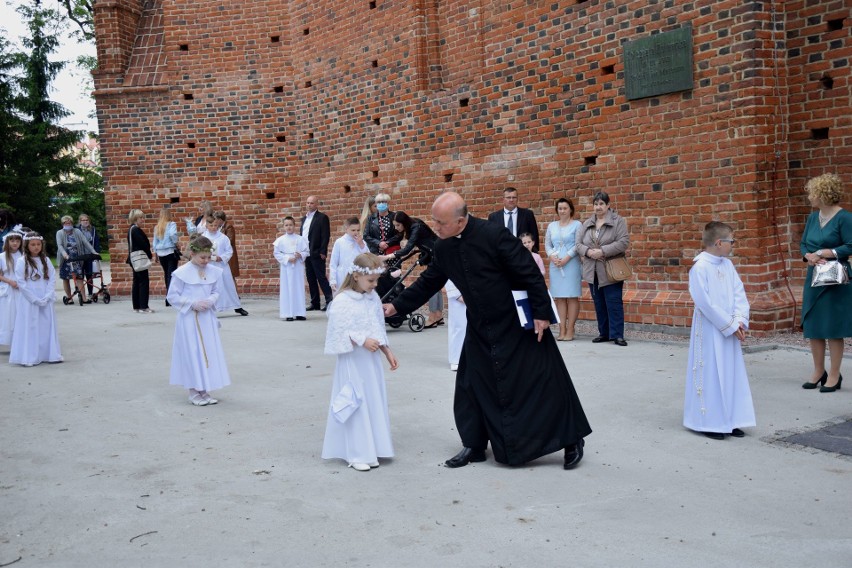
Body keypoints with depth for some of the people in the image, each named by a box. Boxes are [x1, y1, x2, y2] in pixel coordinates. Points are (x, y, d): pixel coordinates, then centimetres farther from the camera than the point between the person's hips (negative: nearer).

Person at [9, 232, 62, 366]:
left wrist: (47, 297, -9)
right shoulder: (21, 262, -4)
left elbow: (52, 279, 3)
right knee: (30, 328, -1)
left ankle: (50, 354, 14)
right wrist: (35, 299, -13)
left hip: (46, 302, 4)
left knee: (48, 327, 7)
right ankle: (29, 358, 3)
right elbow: (21, 283, -9)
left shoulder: (45, 260, 7)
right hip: (29, 302, -4)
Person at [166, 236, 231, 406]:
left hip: (207, 318, 4)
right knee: (192, 354, 1)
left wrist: (210, 301, -11)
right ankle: (194, 393, 13)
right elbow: (172, 297, -7)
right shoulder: (181, 273, -12)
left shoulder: (214, 271, 0)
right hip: (189, 319, -4)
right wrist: (193, 304, -16)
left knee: (209, 353, 7)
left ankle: (204, 391, 19)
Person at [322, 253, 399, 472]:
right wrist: (362, 341, -23)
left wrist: (388, 352, 10)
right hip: (353, 361, -6)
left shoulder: (373, 298, 5)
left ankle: (370, 451, 21)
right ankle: (355, 454, 11)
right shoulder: (342, 301, -14)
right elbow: (339, 334, -15)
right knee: (355, 406, 0)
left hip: (371, 359, 6)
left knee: (374, 403, 10)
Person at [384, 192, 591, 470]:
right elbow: (428, 282, 10)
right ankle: (474, 446, 23)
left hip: (518, 324, -6)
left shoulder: (494, 235, -24)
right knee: (471, 386, 8)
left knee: (542, 383, 1)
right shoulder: (443, 248, -3)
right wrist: (397, 306, 7)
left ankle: (571, 440, 16)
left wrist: (542, 312, -18)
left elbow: (530, 273, -19)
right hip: (480, 329, 6)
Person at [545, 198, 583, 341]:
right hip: (555, 264, 4)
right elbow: (547, 244, 12)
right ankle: (562, 330, 4)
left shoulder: (577, 224, 2)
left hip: (571, 263, -4)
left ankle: (570, 331, -2)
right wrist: (552, 257, -6)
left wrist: (566, 258, -14)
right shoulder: (552, 226, 15)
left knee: (572, 297, -3)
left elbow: (578, 245, -6)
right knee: (559, 298, 2)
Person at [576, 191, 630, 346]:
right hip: (593, 272, 5)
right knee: (599, 304, 10)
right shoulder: (587, 223, 12)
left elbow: (623, 242, -13)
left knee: (614, 303, -5)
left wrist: (603, 251, -20)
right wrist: (588, 251, -12)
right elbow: (579, 244, 10)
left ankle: (617, 335, 0)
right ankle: (604, 333, 19)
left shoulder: (618, 221, -3)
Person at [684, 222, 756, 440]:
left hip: (730, 329, 7)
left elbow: (739, 295, 5)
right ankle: (708, 423, 11)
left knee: (731, 373, 11)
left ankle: (729, 420, 21)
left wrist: (740, 321, -9)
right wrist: (730, 326, -15)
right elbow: (705, 302, -18)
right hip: (710, 330, -7)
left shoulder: (728, 265, 7)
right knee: (710, 375, 0)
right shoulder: (700, 267, -15)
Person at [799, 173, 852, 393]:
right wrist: (810, 256, -9)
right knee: (812, 326, 10)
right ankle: (818, 371, 23)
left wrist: (823, 253, -17)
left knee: (833, 328, 0)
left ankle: (834, 375, 11)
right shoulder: (813, 217, 9)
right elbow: (803, 244, 11)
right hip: (814, 277, 7)